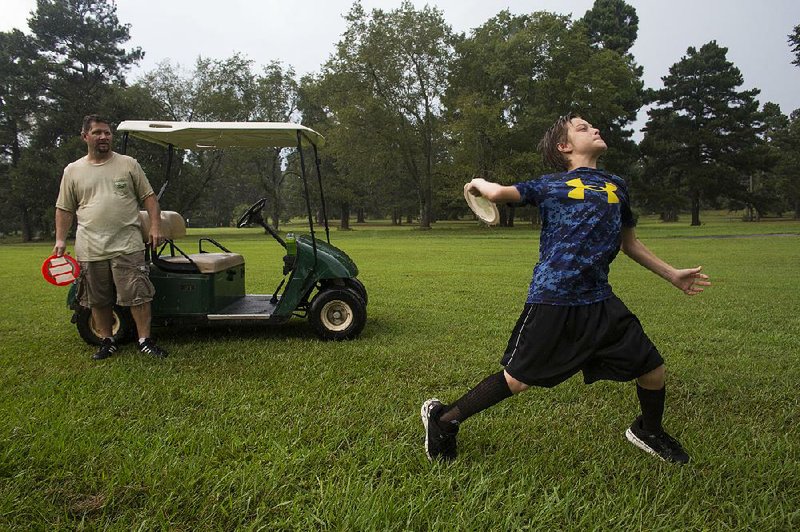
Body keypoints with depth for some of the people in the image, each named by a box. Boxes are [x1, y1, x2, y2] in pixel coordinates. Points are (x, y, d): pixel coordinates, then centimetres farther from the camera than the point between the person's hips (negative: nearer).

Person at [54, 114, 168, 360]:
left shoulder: (128, 164, 6)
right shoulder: (72, 171, 9)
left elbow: (149, 197, 5)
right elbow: (64, 209, 13)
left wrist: (155, 226, -6)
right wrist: (60, 239, 4)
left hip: (127, 245, -2)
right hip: (90, 248, 2)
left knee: (138, 295, -5)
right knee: (99, 300, 9)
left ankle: (145, 341, 5)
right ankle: (107, 341, 23)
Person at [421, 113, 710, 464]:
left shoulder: (616, 186, 18)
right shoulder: (551, 185, 3)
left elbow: (629, 242, 27)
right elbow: (497, 193, -7)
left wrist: (672, 275, 30)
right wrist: (480, 184, 15)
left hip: (600, 302, 5)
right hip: (551, 302, -5)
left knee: (652, 368, 8)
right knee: (517, 380, -3)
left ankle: (649, 432, 40)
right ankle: (443, 419, 16)